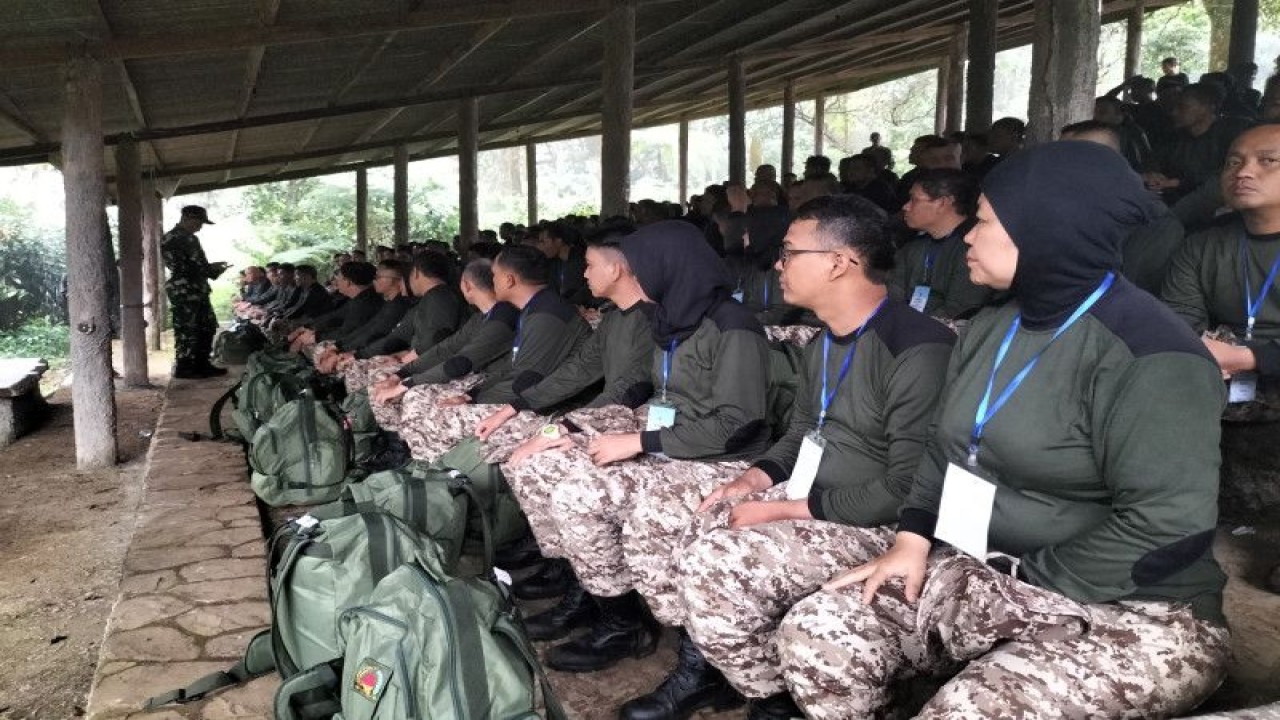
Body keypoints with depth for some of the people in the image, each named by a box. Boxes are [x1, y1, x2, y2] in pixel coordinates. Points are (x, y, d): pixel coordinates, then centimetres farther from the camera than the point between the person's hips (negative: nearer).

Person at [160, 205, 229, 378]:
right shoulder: (172, 239, -12)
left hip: (198, 290, 10)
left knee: (208, 326, 12)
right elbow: (181, 268, -19)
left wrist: (212, 268, 6)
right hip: (183, 292, -10)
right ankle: (183, 368, 4)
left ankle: (202, 364, 21)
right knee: (186, 331, -4)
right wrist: (211, 268, -14)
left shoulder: (190, 238, 18)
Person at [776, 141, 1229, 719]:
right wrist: (912, 539, 2)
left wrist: (1030, 585, -19)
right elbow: (944, 447, 16)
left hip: (1132, 614, -7)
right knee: (813, 633, -6)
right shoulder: (992, 328, 9)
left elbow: (1168, 526, -24)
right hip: (979, 574, 8)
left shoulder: (1147, 355, -19)